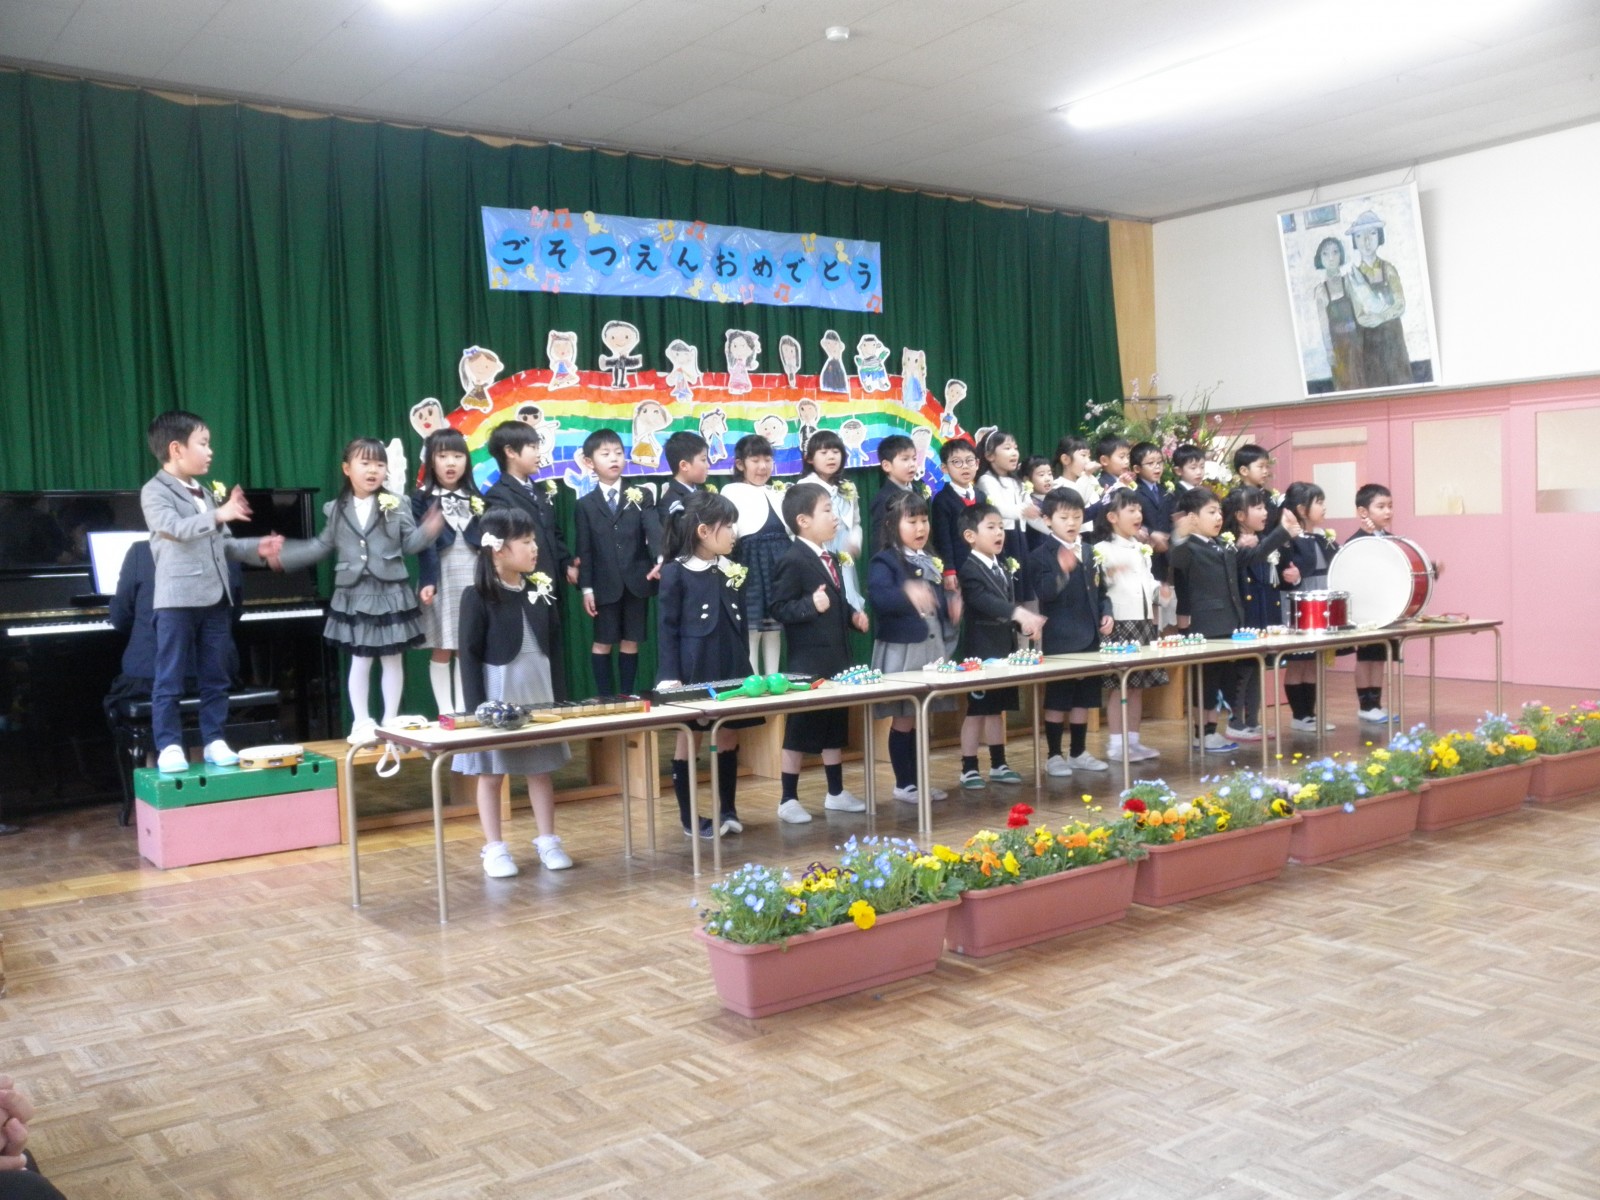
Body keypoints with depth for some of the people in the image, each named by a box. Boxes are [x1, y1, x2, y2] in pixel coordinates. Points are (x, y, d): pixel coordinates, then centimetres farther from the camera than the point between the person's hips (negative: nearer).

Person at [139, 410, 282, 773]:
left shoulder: (207, 494, 18)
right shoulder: (155, 492, -4)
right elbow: (176, 528, -22)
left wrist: (257, 548, 7)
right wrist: (220, 515, -30)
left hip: (216, 598, 7)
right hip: (177, 600, -7)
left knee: (216, 678, 10)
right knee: (169, 680, -1)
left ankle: (214, 741, 17)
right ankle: (170, 746, 4)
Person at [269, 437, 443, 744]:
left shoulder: (396, 506, -1)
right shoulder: (337, 510, 7)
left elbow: (410, 544, -3)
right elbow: (321, 546, 17)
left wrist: (430, 529, -22)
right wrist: (283, 555, 15)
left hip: (390, 592, -1)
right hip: (354, 595, 2)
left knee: (393, 659, 6)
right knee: (360, 660, 5)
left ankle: (390, 722, 17)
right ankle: (362, 722, 16)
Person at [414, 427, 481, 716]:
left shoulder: (475, 497, 12)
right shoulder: (422, 498, 0)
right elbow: (423, 544, -9)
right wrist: (427, 582, -19)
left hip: (473, 577, 4)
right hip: (441, 578, -3)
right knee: (442, 650, 1)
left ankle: (463, 709, 12)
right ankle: (446, 712, 7)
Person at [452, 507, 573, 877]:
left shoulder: (541, 590, 4)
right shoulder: (478, 597, -11)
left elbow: (553, 645, 10)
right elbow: (469, 655, -11)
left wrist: (558, 692, 7)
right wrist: (475, 707, -15)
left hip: (538, 691, 5)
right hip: (496, 694, -4)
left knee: (541, 768, 10)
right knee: (491, 773, 6)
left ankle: (547, 841, 21)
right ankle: (494, 848, 16)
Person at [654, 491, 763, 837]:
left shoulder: (733, 571, 8)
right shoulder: (675, 572, -7)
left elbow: (741, 624, 13)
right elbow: (666, 628, -8)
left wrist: (744, 666, 11)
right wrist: (670, 676, -13)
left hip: (731, 668, 5)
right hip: (693, 670, -5)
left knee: (729, 735, 9)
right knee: (688, 738, 5)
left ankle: (727, 809, 23)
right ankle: (689, 818, 14)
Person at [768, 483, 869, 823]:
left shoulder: (828, 558, 12)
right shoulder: (793, 561, -15)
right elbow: (779, 607, -18)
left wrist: (853, 615, 5)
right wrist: (811, 605, -31)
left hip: (837, 658, 9)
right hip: (808, 662, -9)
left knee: (836, 726, 16)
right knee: (799, 730, 1)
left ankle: (836, 793, 28)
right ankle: (788, 800, 10)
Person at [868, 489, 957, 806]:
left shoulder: (930, 561, 14)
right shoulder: (884, 562, -10)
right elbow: (879, 597, -28)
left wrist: (953, 605, 2)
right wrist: (907, 594, -45)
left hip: (933, 647, 7)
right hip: (901, 649, -7)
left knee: (920, 719, 13)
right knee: (903, 719, 1)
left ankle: (918, 780, 21)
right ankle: (903, 784, 11)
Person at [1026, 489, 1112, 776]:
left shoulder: (1089, 553, 13)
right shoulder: (1040, 556, -9)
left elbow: (1099, 590, 20)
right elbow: (1045, 593, -21)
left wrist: (1106, 613, 3)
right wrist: (1063, 570, -36)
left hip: (1089, 637, 6)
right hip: (1060, 639, -6)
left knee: (1083, 699, 13)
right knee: (1057, 700, 0)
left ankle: (1078, 752, 23)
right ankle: (1054, 755, 9)